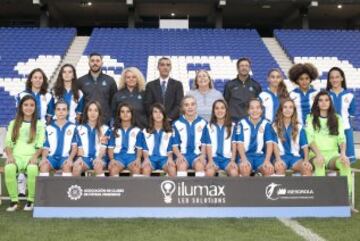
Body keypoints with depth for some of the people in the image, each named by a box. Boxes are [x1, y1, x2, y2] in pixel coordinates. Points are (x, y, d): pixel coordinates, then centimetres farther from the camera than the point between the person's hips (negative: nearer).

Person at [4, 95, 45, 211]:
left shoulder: (39, 124, 16)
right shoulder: (13, 123, 21)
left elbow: (41, 145, 7)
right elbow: (8, 143, 12)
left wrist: (35, 156, -13)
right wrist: (9, 155, -8)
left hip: (31, 156, -1)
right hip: (16, 156, 2)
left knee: (32, 169, -38)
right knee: (9, 168, -35)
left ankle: (30, 200, -18)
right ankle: (14, 200, -20)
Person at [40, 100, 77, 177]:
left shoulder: (72, 127, 10)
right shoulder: (49, 128, 15)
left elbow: (74, 146, 6)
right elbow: (46, 147, 13)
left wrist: (70, 158, -13)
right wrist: (44, 157, -8)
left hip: (65, 157, -1)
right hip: (52, 157, 1)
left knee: (67, 166, -35)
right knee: (44, 165, -32)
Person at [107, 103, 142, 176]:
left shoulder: (137, 130, 14)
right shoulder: (114, 130, 16)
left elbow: (139, 148, 9)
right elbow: (110, 147, 10)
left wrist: (138, 159, -10)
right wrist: (112, 159, -9)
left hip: (132, 156, 0)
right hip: (118, 156, 0)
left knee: (137, 169, -35)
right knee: (113, 169, -34)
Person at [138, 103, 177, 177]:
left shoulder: (169, 131, 13)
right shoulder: (145, 131, 12)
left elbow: (170, 149, 8)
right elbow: (144, 148, 7)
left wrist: (170, 158, -12)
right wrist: (146, 159, -13)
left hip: (164, 157, 1)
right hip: (150, 157, 0)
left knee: (172, 168, -34)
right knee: (146, 168, -36)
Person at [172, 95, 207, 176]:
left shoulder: (203, 123, 7)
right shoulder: (177, 124, 7)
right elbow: (175, 145, 6)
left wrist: (202, 155, -10)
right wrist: (179, 156, -13)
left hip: (197, 155, 0)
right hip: (183, 155, 0)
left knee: (200, 165, -32)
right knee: (182, 165, -33)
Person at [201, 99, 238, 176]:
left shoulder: (232, 126, 12)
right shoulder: (209, 127, 11)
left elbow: (234, 145, 5)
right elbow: (208, 146, 2)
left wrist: (232, 161, -10)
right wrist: (210, 161, -14)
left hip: (227, 158, 1)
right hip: (214, 157, 0)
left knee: (234, 172, -31)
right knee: (209, 172, -33)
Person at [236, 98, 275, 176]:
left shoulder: (266, 124, 6)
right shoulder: (242, 123, 3)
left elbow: (270, 143, -4)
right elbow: (240, 143, -5)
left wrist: (267, 160, -20)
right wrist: (244, 160, -22)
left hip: (261, 156, 1)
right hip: (246, 155, -1)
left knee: (269, 169, -30)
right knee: (245, 168, -35)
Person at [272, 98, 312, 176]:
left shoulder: (299, 127, 16)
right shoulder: (275, 126, 11)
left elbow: (304, 146, 6)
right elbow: (275, 145, -3)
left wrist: (306, 160, -13)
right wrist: (278, 159, -21)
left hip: (295, 156, 2)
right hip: (281, 156, -2)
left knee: (307, 168, -32)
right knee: (279, 167, -38)